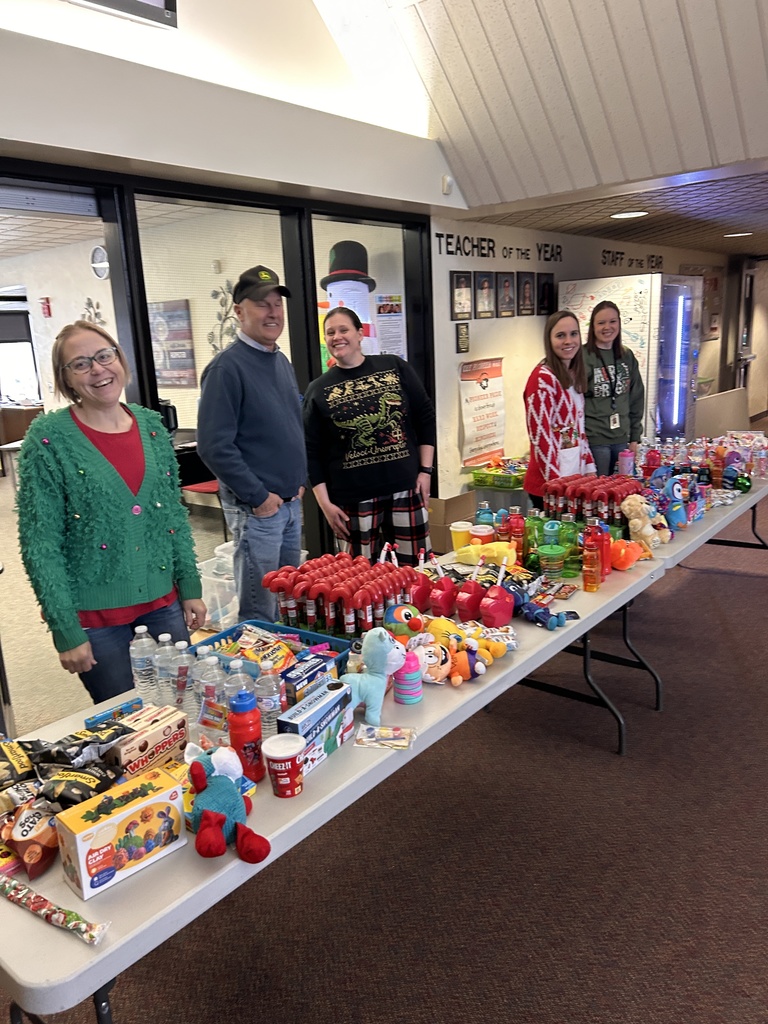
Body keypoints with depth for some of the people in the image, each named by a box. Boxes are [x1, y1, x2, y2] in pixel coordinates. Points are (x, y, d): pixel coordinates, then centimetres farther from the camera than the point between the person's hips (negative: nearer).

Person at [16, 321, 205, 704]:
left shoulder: (151, 424, 3)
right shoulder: (49, 439, -11)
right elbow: (39, 545, -11)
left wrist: (190, 587, 6)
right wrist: (66, 632, -12)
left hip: (163, 600, 4)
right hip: (95, 614, -4)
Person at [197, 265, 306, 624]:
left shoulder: (282, 362, 11)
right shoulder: (227, 366, -14)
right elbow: (214, 446, -20)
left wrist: (300, 479, 11)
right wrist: (259, 496, -17)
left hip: (291, 502, 8)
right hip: (256, 507, -8)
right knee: (260, 613, 2)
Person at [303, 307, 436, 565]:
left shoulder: (396, 368, 4)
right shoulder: (318, 390, 2)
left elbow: (425, 418, 7)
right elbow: (312, 452, 2)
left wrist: (425, 470, 1)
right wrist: (325, 503, -4)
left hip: (405, 488, 1)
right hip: (354, 498, -1)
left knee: (416, 568, 7)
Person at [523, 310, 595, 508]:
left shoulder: (573, 375, 11)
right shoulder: (543, 378, -14)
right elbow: (540, 437, -17)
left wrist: (590, 469, 10)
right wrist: (556, 483, -18)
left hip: (575, 475, 8)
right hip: (550, 483, -8)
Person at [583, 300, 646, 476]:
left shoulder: (627, 356, 9)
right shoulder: (583, 357, -8)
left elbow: (636, 399, 14)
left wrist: (634, 438, 11)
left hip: (622, 439, 5)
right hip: (594, 440, -5)